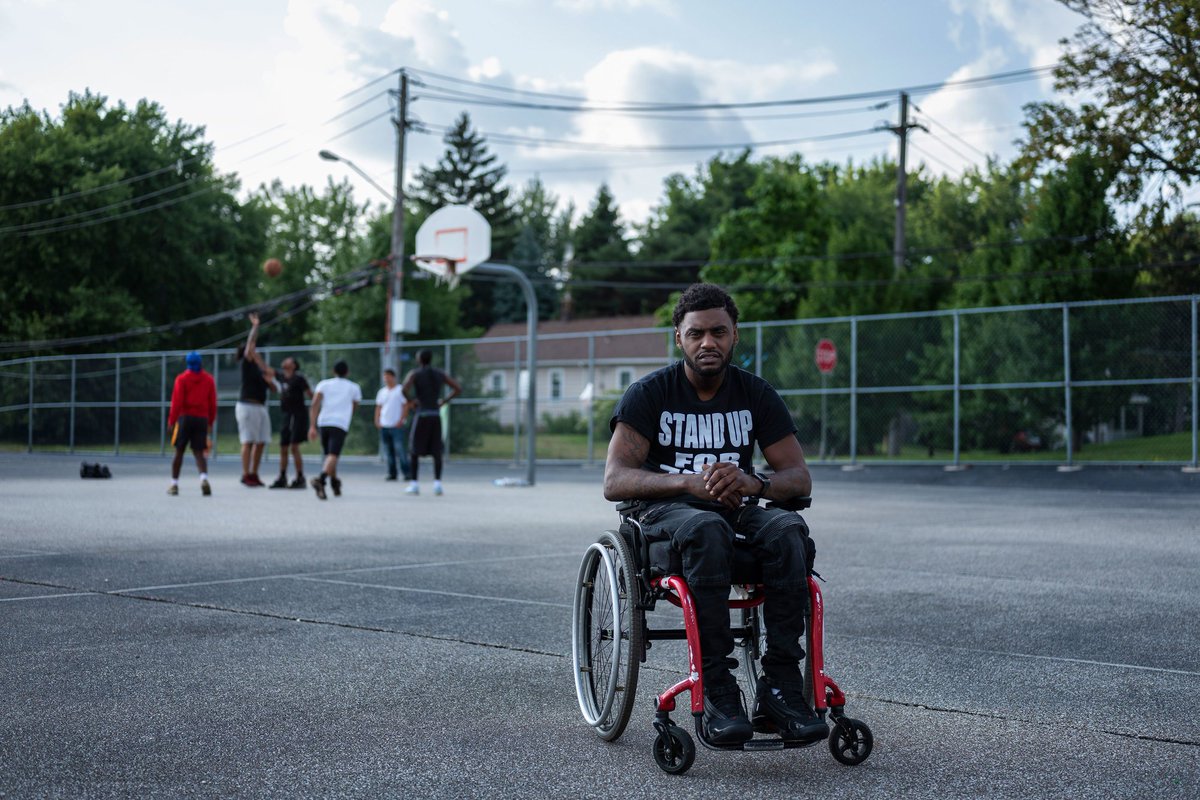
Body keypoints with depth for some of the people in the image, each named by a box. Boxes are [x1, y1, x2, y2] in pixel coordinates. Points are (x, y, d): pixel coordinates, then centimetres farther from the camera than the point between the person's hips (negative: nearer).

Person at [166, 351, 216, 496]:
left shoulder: (182, 378, -2)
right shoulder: (209, 380, 6)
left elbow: (177, 401, -7)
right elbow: (213, 404, 6)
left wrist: (171, 420, -1)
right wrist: (210, 423, 15)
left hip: (185, 417, -2)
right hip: (202, 419, 2)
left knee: (179, 451, 10)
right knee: (199, 453, 3)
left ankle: (174, 484, 12)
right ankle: (204, 478, -23)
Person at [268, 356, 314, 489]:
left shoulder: (298, 378, -9)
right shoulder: (281, 375, 11)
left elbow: (310, 394, -9)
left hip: (298, 415, -7)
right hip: (286, 415, 7)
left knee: (294, 447, -12)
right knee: (283, 449, 9)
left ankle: (300, 479, -8)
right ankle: (282, 479, 17)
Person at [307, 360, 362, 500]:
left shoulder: (324, 384, 15)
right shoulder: (354, 387, 16)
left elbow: (315, 403, 0)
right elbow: (354, 408, 25)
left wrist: (312, 426, -5)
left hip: (324, 422, 3)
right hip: (341, 424, -3)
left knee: (329, 455, 21)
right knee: (333, 456, -17)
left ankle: (335, 484, 32)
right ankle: (321, 479, -42)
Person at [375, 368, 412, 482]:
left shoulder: (401, 390, 1)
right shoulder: (382, 392, 16)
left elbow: (406, 406, -3)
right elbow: (378, 407, 18)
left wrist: (401, 420, -12)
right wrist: (377, 420, 5)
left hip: (397, 426, -5)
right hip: (384, 426, 5)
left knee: (400, 450, -12)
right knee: (388, 451, 5)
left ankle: (407, 473, -8)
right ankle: (392, 474, 9)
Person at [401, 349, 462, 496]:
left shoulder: (414, 374, -3)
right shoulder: (440, 374, 10)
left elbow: (405, 389, -21)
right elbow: (458, 388, 9)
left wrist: (411, 401, -4)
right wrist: (444, 401, 11)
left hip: (422, 416, -3)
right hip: (436, 416, 4)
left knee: (414, 451, 6)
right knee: (436, 451, 7)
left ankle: (415, 484, 2)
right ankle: (437, 484, -2)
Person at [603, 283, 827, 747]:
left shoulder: (756, 395, 6)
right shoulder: (649, 394, -3)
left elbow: (800, 478, 0)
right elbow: (614, 481, -13)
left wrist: (752, 484, -24)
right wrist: (690, 482, -29)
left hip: (737, 512, 3)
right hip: (666, 512, -3)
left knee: (789, 530, -32)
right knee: (707, 530, -39)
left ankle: (779, 687, -30)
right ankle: (717, 691, -37)